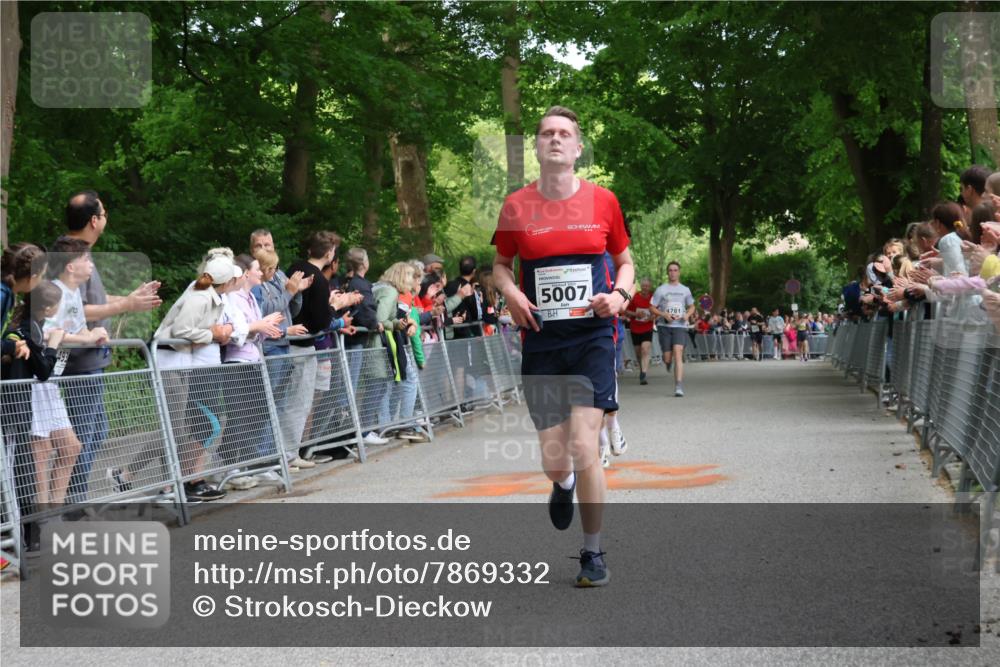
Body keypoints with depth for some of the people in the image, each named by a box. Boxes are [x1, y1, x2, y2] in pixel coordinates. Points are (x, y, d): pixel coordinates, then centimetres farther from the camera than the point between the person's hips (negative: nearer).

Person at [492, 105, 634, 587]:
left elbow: (625, 261, 14)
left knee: (584, 448, -13)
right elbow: (500, 264, 16)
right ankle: (564, 484, 41)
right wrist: (511, 293, -5)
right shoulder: (517, 205, 2)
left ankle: (592, 552, 7)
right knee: (553, 460, 0)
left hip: (593, 336, -1)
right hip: (541, 341, 1)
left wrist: (620, 294, -6)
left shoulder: (603, 200, 2)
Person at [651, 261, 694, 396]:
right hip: (664, 326, 0)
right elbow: (652, 308, 3)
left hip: (680, 326, 0)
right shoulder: (661, 290, 3)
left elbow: (692, 306, 22)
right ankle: (667, 362, 41)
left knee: (678, 354, -16)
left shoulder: (685, 290, 10)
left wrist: (687, 315, -1)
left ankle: (679, 387, -20)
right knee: (668, 358, 0)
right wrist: (664, 315, -13)